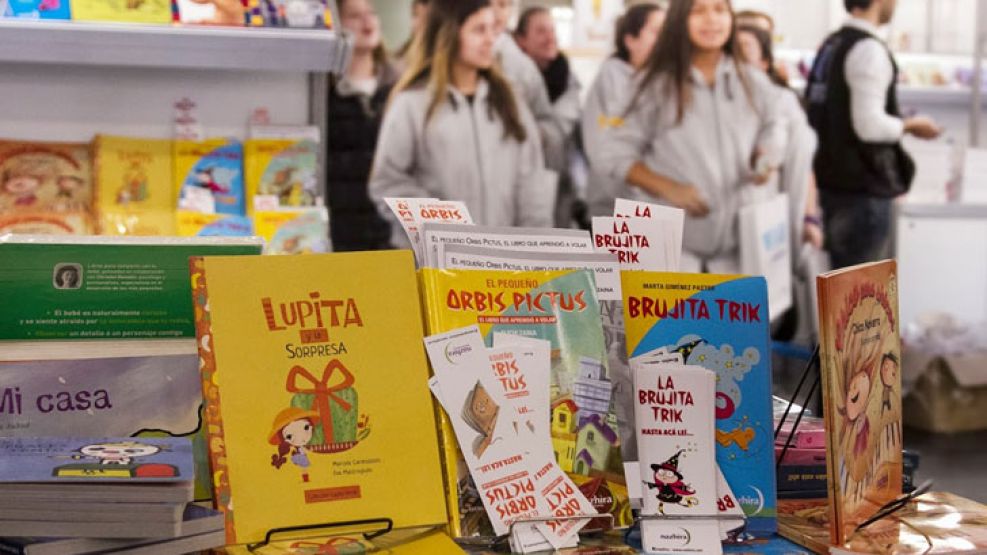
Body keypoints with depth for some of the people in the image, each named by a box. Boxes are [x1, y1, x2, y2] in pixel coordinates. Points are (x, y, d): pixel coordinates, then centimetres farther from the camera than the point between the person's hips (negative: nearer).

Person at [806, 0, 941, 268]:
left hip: (832, 181, 9)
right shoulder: (869, 50, -16)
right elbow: (870, 126, -23)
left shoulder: (831, 45, 10)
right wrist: (909, 125, -6)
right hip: (863, 188, -9)